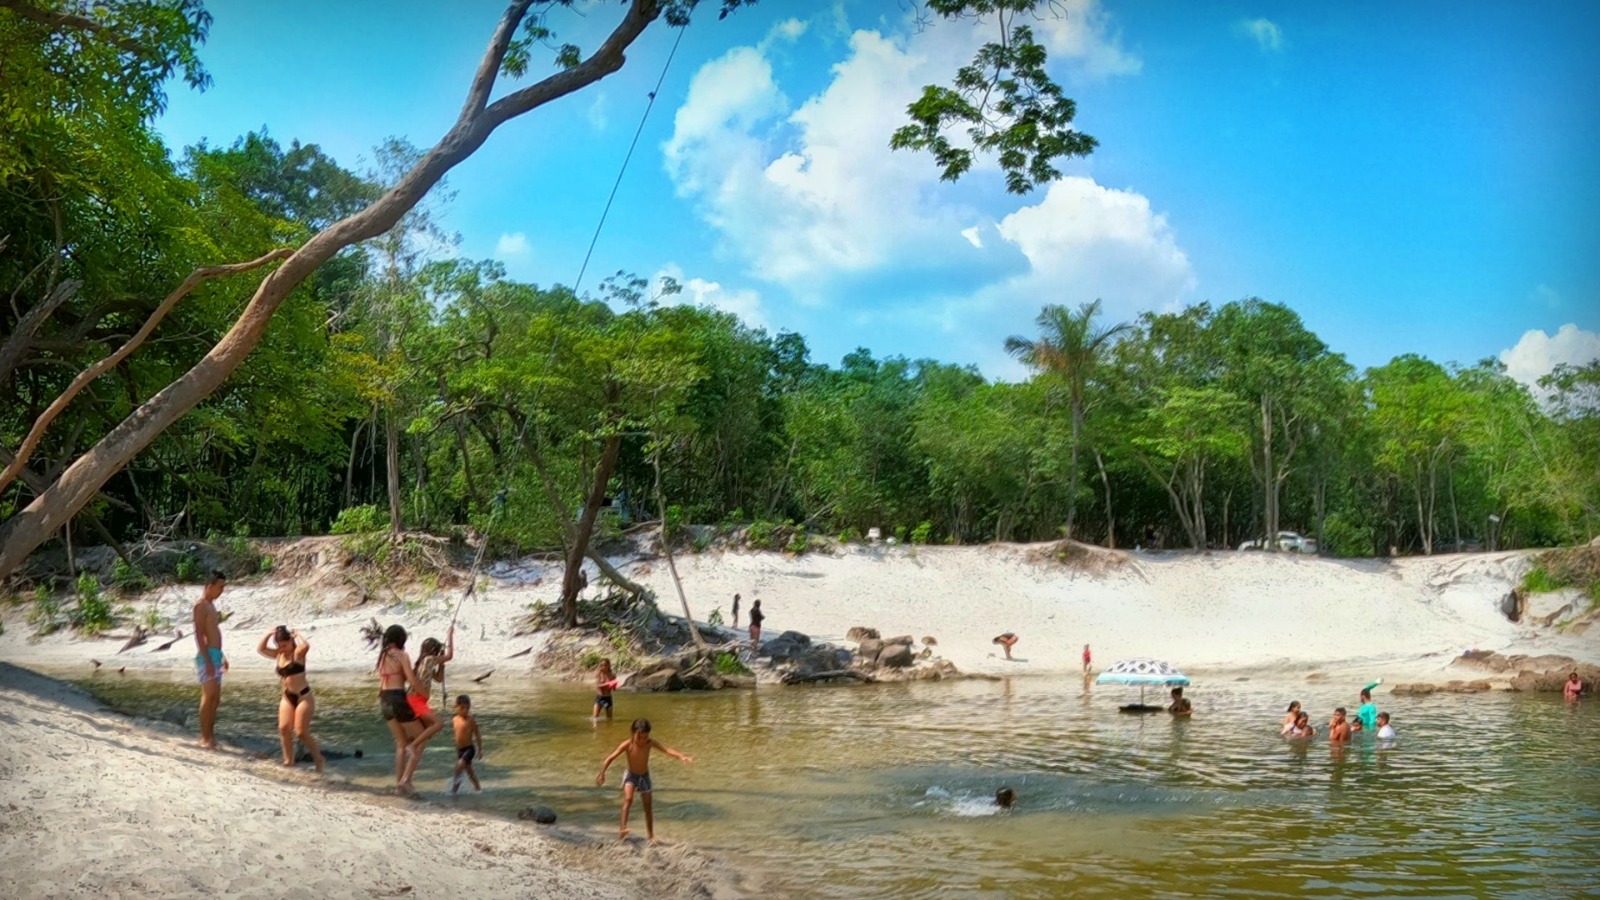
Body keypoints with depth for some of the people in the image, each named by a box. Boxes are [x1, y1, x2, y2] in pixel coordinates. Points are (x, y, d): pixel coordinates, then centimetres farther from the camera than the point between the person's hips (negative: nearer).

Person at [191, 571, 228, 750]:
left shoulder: (211, 605, 18)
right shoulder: (201, 605, -11)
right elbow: (199, 635, -18)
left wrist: (222, 656, 24)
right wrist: (208, 660, -23)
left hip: (215, 654, 9)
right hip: (207, 655, -9)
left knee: (216, 698, 9)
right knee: (209, 695, -10)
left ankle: (210, 734, 14)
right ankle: (204, 737, -7)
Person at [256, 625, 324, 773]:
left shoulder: (298, 653, -12)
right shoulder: (278, 655, 8)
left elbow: (306, 646, -35)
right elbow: (260, 649, 4)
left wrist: (297, 635, -16)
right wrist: (269, 634, -3)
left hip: (303, 697, -7)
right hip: (287, 697, 7)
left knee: (301, 732, -9)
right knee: (284, 728, -7)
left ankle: (318, 760, 5)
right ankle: (288, 760, 4)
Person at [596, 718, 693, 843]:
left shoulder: (650, 743, -20)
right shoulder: (627, 745, -23)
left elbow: (667, 749, -32)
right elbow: (611, 758, -18)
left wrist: (681, 757, -47)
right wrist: (602, 773, -23)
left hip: (645, 776, 2)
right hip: (631, 776, -2)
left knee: (648, 807, 9)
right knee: (628, 799, -28)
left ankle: (650, 835, 22)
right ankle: (623, 828, -29)